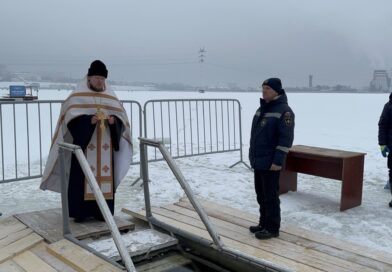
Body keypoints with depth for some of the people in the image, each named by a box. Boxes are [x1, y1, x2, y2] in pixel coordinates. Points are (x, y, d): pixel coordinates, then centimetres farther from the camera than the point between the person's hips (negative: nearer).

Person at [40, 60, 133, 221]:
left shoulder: (111, 97, 11)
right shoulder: (77, 96, -1)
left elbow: (122, 118, 8)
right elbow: (71, 118, -10)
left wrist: (114, 120, -14)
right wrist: (89, 120, -24)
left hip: (105, 146, 4)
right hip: (84, 144, -4)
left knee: (105, 176, 5)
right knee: (83, 177, -5)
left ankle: (101, 211, 14)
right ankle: (80, 212, 4)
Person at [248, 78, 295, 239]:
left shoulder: (284, 111, -14)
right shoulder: (262, 108, 14)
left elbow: (286, 138, -19)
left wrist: (278, 160, -22)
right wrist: (252, 155, 20)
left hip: (271, 163, -9)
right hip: (258, 161, 9)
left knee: (270, 196, -1)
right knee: (261, 194, 16)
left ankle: (272, 228, 9)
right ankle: (264, 223, 28)